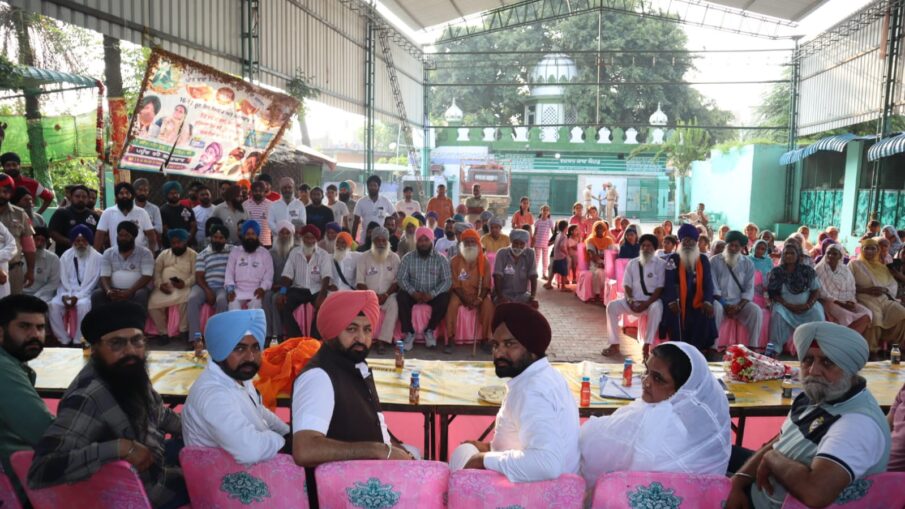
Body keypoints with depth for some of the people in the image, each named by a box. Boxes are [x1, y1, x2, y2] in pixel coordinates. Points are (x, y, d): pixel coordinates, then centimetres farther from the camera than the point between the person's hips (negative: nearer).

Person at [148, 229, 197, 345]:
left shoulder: (193, 255, 8)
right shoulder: (164, 254, 19)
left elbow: (195, 274, -3)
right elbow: (156, 271, 12)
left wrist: (185, 283, -21)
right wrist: (160, 284, -7)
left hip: (183, 287, -4)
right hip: (164, 288, 4)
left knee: (185, 300, -36)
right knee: (152, 305, -21)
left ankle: (184, 331, -21)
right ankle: (163, 332, -6)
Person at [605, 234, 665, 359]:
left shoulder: (660, 264, 0)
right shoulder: (632, 263, 12)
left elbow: (660, 288, -8)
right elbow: (626, 285, 7)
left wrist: (646, 303, -19)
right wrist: (630, 300, -12)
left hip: (652, 301, -4)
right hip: (634, 301, 4)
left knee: (657, 308, -38)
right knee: (612, 306, -19)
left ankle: (646, 346, -33)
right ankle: (615, 345, -14)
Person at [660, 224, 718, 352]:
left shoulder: (703, 260, 10)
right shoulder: (673, 259, 1)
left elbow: (708, 283, 2)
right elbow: (669, 282, -10)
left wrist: (707, 301, -17)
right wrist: (672, 301, -27)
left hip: (696, 302, 2)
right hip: (678, 300, -2)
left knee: (706, 314, -24)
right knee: (672, 311, -31)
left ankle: (695, 349, -12)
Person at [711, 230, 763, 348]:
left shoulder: (748, 264, 7)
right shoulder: (715, 261, 1)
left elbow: (749, 289, 1)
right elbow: (713, 287, -5)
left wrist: (738, 306, -15)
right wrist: (724, 305, -15)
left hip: (739, 303, 2)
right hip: (720, 301, -2)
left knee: (756, 311, -25)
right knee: (715, 308, -36)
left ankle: (753, 347, -17)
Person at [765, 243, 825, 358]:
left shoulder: (807, 271, 4)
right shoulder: (776, 272, 2)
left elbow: (816, 291, 3)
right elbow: (773, 293, -2)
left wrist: (808, 304, -15)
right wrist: (787, 305, -16)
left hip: (806, 306, 1)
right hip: (785, 306, -1)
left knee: (817, 314, -28)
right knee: (778, 313, -31)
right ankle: (774, 347, -30)